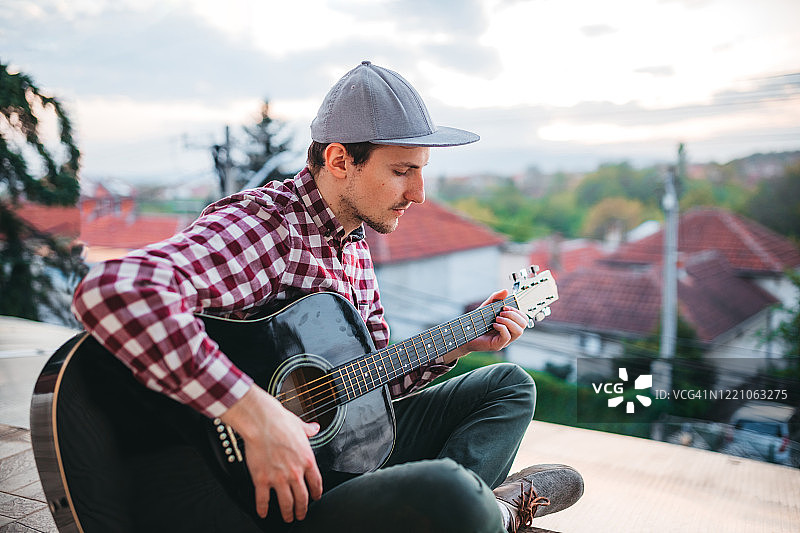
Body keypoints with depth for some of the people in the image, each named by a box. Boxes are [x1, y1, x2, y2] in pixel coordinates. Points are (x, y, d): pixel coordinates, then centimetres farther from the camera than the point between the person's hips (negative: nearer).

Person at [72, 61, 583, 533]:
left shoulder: (354, 242, 8)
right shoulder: (264, 223, -21)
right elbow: (113, 290, -40)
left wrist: (459, 344, 5)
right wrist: (256, 414, -39)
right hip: (272, 491, -9)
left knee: (511, 385, 16)